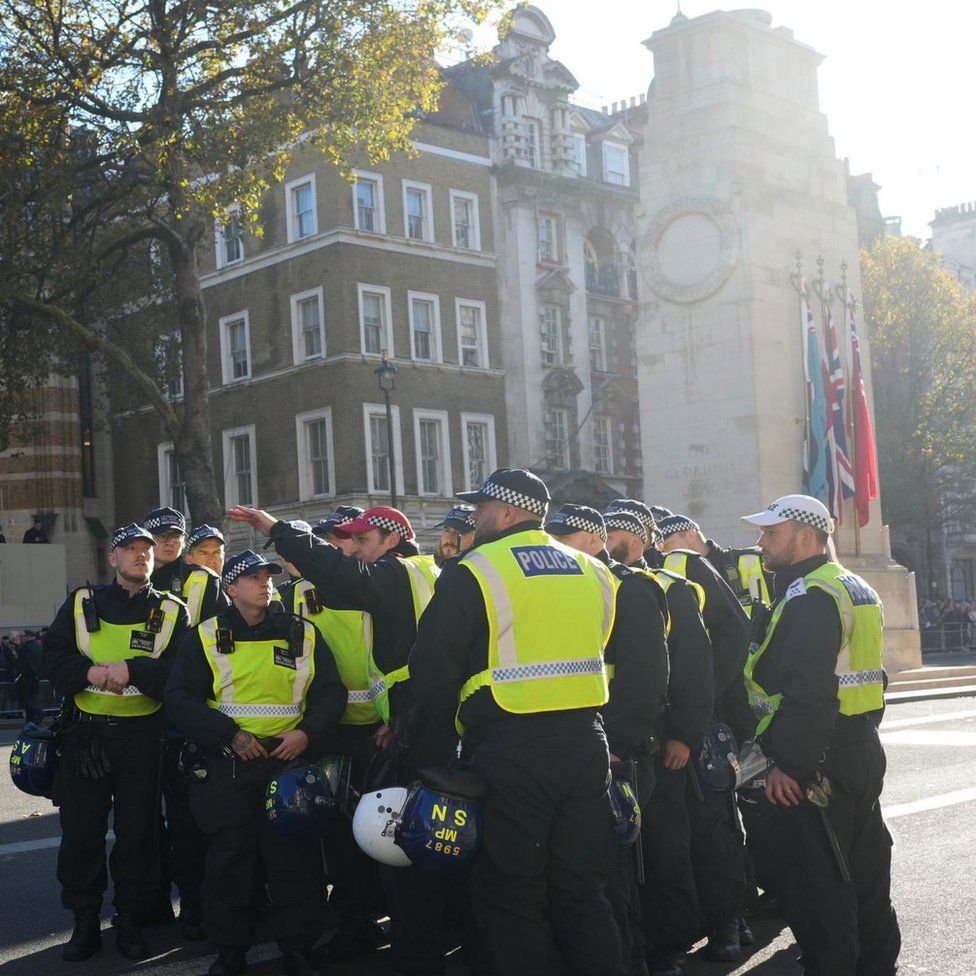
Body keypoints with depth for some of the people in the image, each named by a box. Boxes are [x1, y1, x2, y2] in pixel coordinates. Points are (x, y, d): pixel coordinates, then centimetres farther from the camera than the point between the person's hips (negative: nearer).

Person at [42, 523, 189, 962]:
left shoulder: (172, 612, 2)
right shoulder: (82, 603, 6)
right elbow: (53, 656, 1)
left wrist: (131, 670, -23)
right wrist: (90, 671, -18)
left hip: (143, 736, -1)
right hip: (85, 733, 1)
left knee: (138, 830, 5)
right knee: (80, 830, 5)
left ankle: (130, 921, 19)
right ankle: (85, 922, 18)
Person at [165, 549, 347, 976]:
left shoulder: (304, 635, 9)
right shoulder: (206, 637, 4)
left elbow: (331, 694, 12)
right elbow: (179, 698, -1)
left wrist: (307, 733, -6)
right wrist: (230, 735, -11)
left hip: (290, 760, 1)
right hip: (228, 766, -1)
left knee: (293, 860, 2)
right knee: (228, 861, 4)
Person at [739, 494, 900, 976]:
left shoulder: (810, 597, -17)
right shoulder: (854, 588, 16)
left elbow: (808, 692, -26)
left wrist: (788, 763, -24)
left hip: (819, 761, -10)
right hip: (862, 750, 11)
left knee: (809, 874, -3)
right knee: (862, 865, 18)